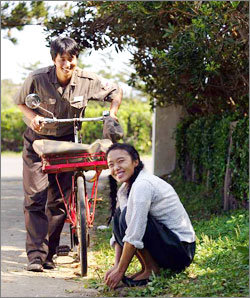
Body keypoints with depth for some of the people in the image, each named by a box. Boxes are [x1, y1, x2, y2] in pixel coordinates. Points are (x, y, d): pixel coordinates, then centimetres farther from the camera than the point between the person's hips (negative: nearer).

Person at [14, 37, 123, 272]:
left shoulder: (87, 81, -12)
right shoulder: (37, 79, -16)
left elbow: (116, 91, 4)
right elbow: (21, 102, 1)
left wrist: (113, 111, -13)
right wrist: (32, 116, -18)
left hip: (66, 142, 2)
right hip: (38, 141, -1)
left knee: (59, 201, 1)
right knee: (35, 198, -11)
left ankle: (48, 254, 12)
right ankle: (35, 254, -8)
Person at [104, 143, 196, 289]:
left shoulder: (143, 185, -20)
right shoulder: (124, 190, 9)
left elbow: (134, 235, -24)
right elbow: (118, 232, 7)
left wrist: (120, 271, -20)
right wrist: (116, 266, -5)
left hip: (181, 249, -9)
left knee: (127, 216, -23)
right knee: (119, 214, 1)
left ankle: (152, 271, -10)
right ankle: (147, 268, 3)